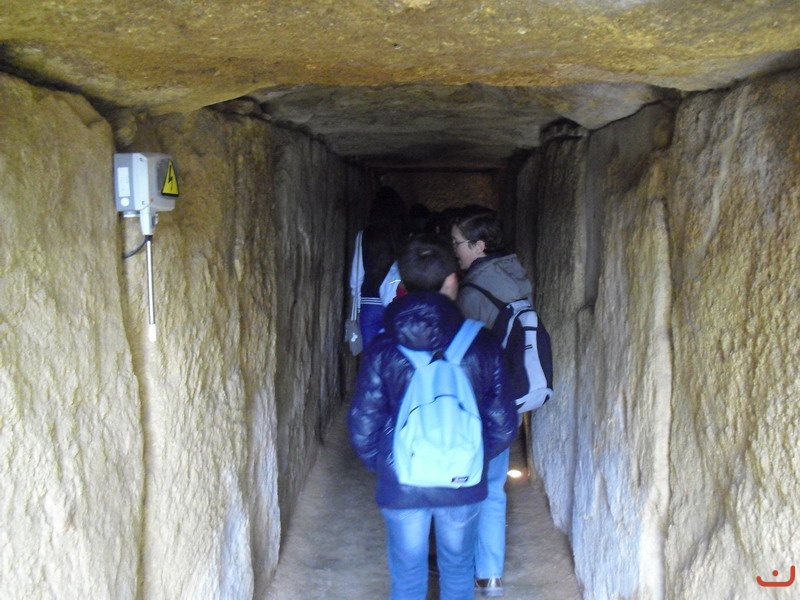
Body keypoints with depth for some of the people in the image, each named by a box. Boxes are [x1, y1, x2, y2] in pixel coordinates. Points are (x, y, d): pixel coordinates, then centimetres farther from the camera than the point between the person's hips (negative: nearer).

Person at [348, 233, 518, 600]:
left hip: (401, 486, 0)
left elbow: (363, 428, -8)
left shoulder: (383, 349, -11)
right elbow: (502, 424, -5)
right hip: (463, 485, 1)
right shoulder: (481, 345, -10)